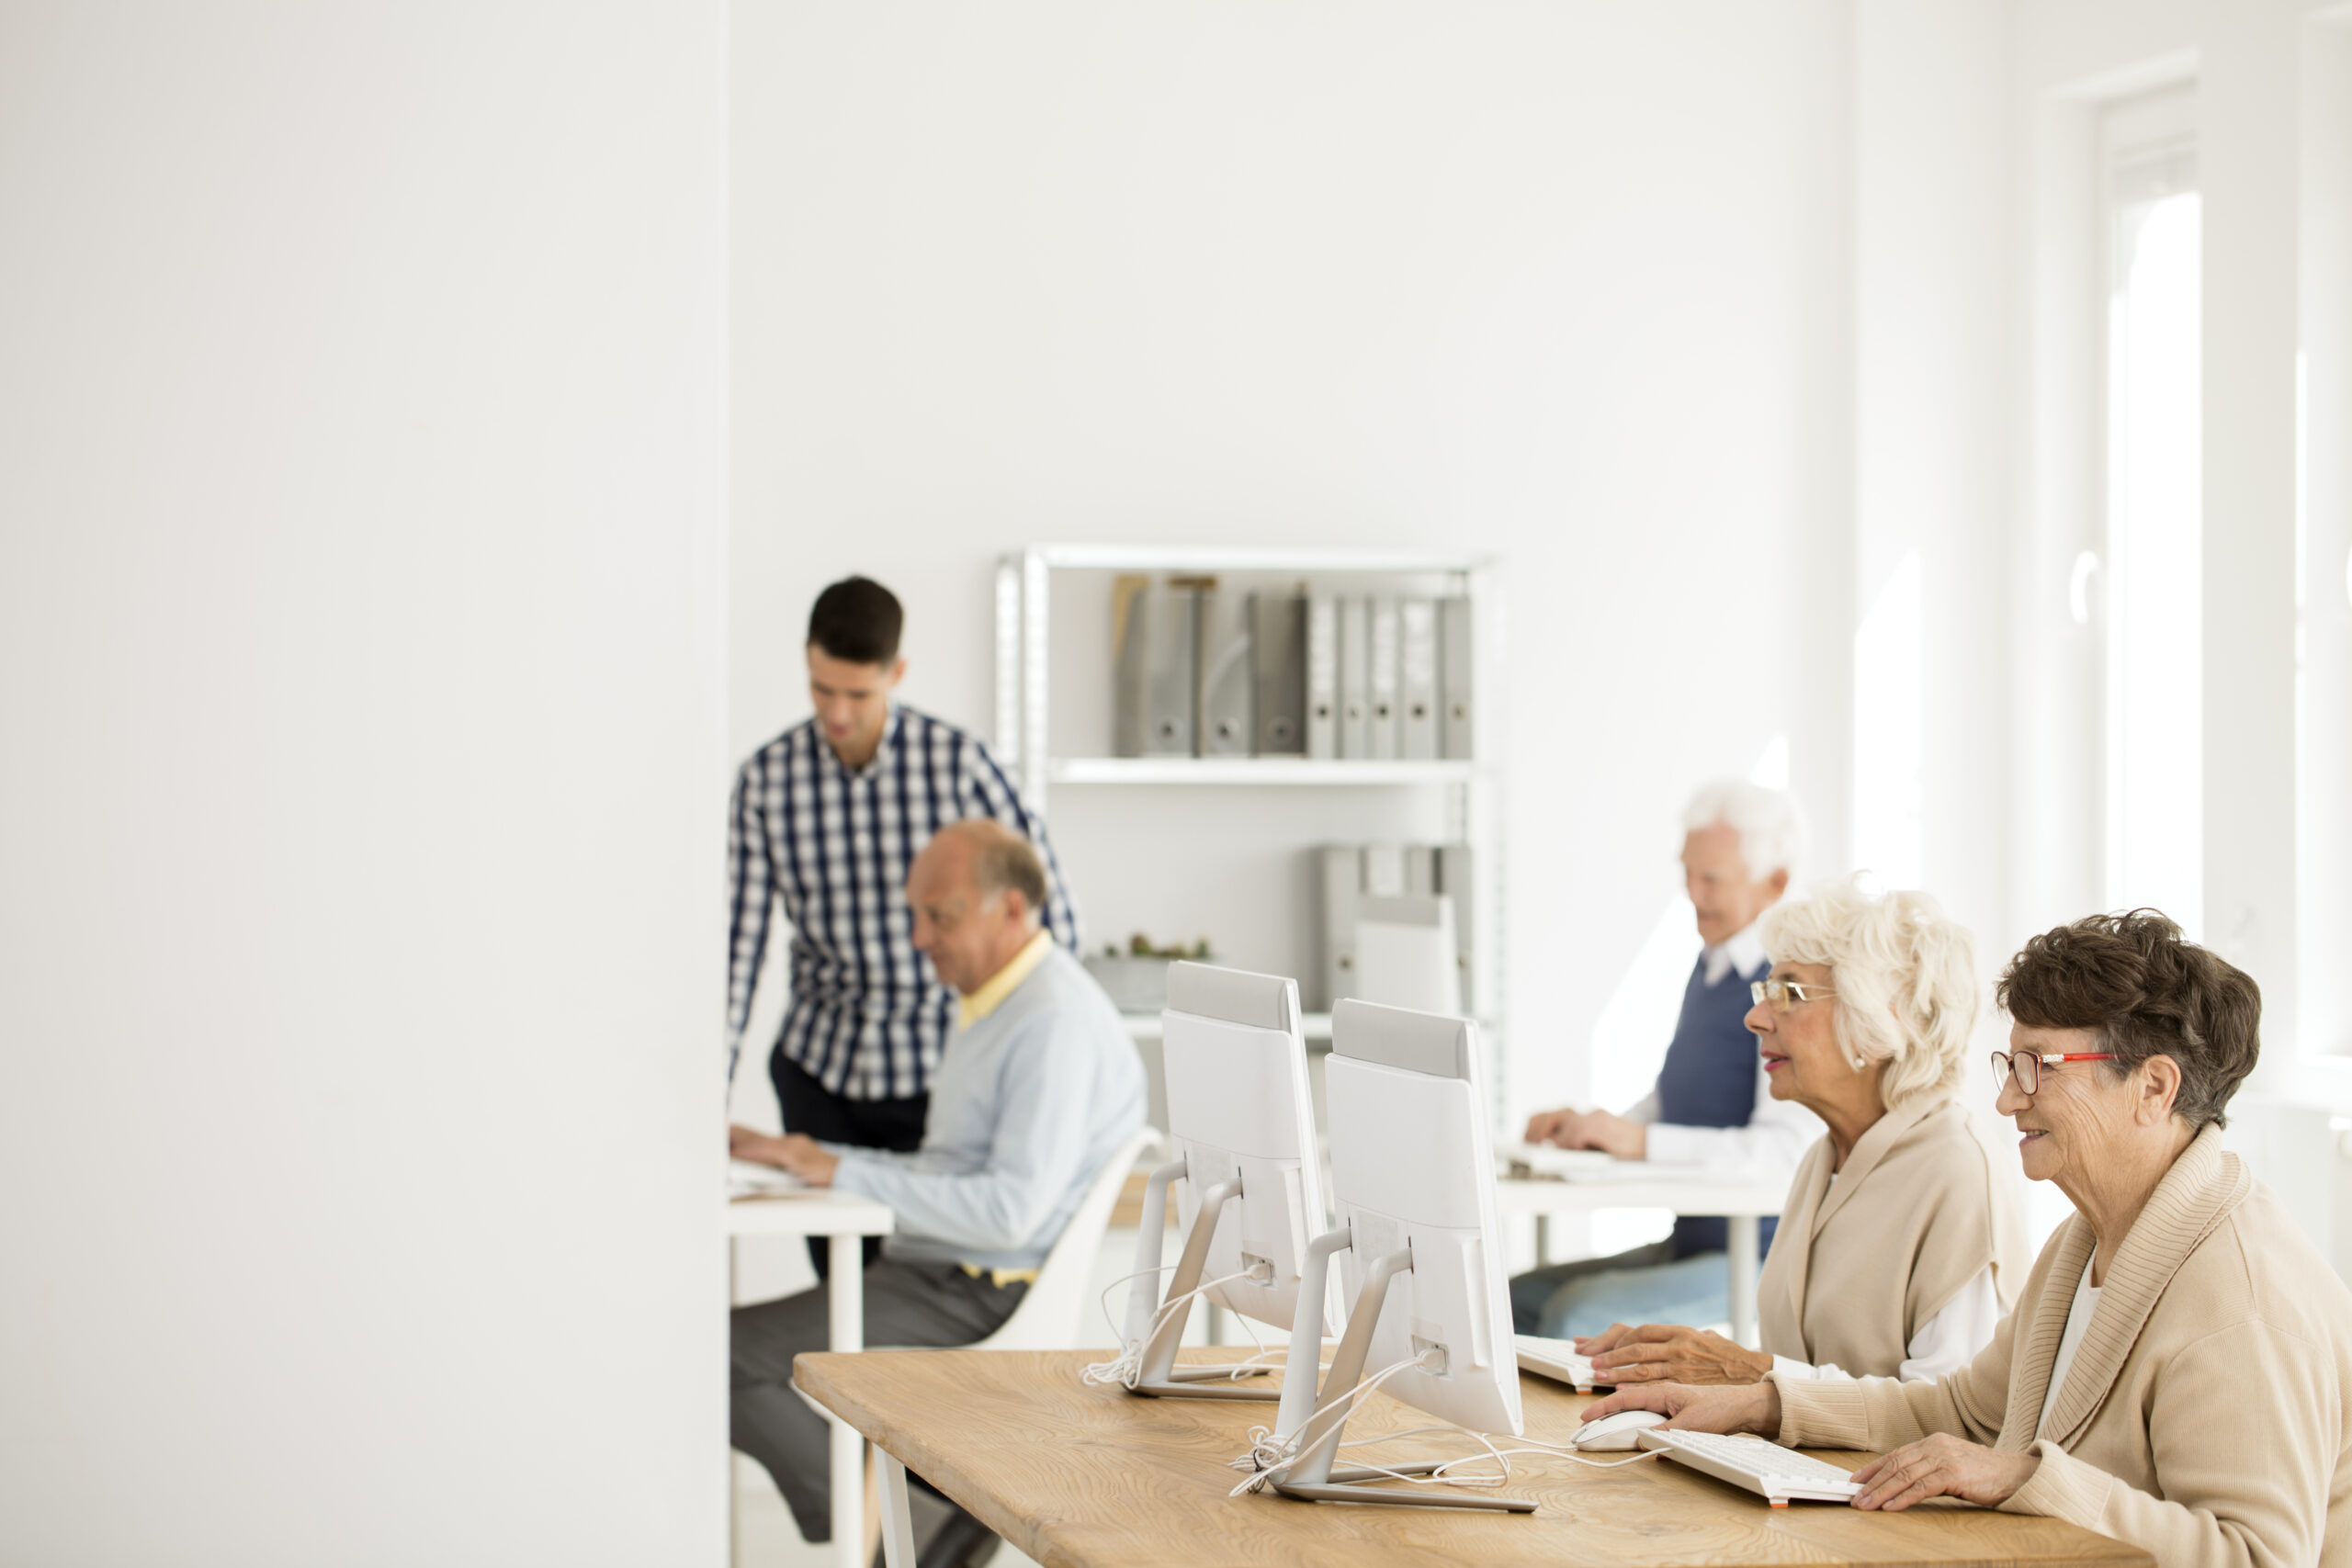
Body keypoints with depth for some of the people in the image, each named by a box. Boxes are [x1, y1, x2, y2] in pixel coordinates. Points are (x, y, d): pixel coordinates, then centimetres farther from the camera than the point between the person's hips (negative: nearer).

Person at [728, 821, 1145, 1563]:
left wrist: (846, 1173, -19)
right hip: (938, 1274, 11)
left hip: (984, 1300, -11)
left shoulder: (1054, 1020, -16)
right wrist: (793, 1154, 13)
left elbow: (1012, 1210, -24)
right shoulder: (986, 1003, 17)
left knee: (729, 1354, -19)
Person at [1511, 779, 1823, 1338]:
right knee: (1510, 1301, -5)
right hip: (1690, 1245, 9)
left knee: (1578, 1315, -26)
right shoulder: (1712, 965, 15)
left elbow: (1786, 1150, -27)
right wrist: (1586, 1128, 3)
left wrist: (1641, 1140, -33)